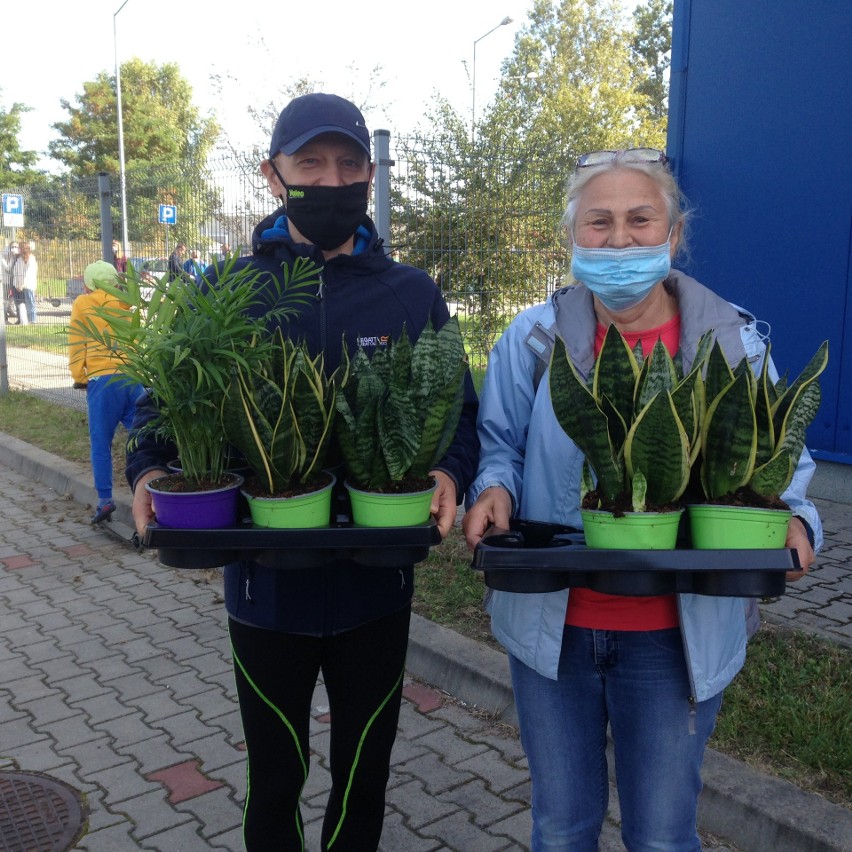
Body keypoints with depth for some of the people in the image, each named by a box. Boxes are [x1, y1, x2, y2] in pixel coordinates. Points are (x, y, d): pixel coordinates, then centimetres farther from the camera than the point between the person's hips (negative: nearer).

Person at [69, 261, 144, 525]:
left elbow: (76, 344, 7)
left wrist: (79, 377, 12)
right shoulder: (123, 305, 20)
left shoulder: (82, 304, 9)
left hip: (102, 380, -3)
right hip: (133, 376, 3)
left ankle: (105, 500, -3)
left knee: (101, 443, 2)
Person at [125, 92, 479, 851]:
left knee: (363, 777, 20)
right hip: (267, 585, 0)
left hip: (377, 583, 1)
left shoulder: (413, 295, -2)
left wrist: (450, 473, -20)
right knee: (276, 778, 19)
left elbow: (458, 411, 1)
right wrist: (150, 471, -17)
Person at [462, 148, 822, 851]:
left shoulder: (735, 342, -5)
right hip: (550, 621, 1)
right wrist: (493, 489, -17)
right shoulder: (534, 338, -4)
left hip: (675, 635, 0)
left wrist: (792, 520, -17)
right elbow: (500, 445, 4)